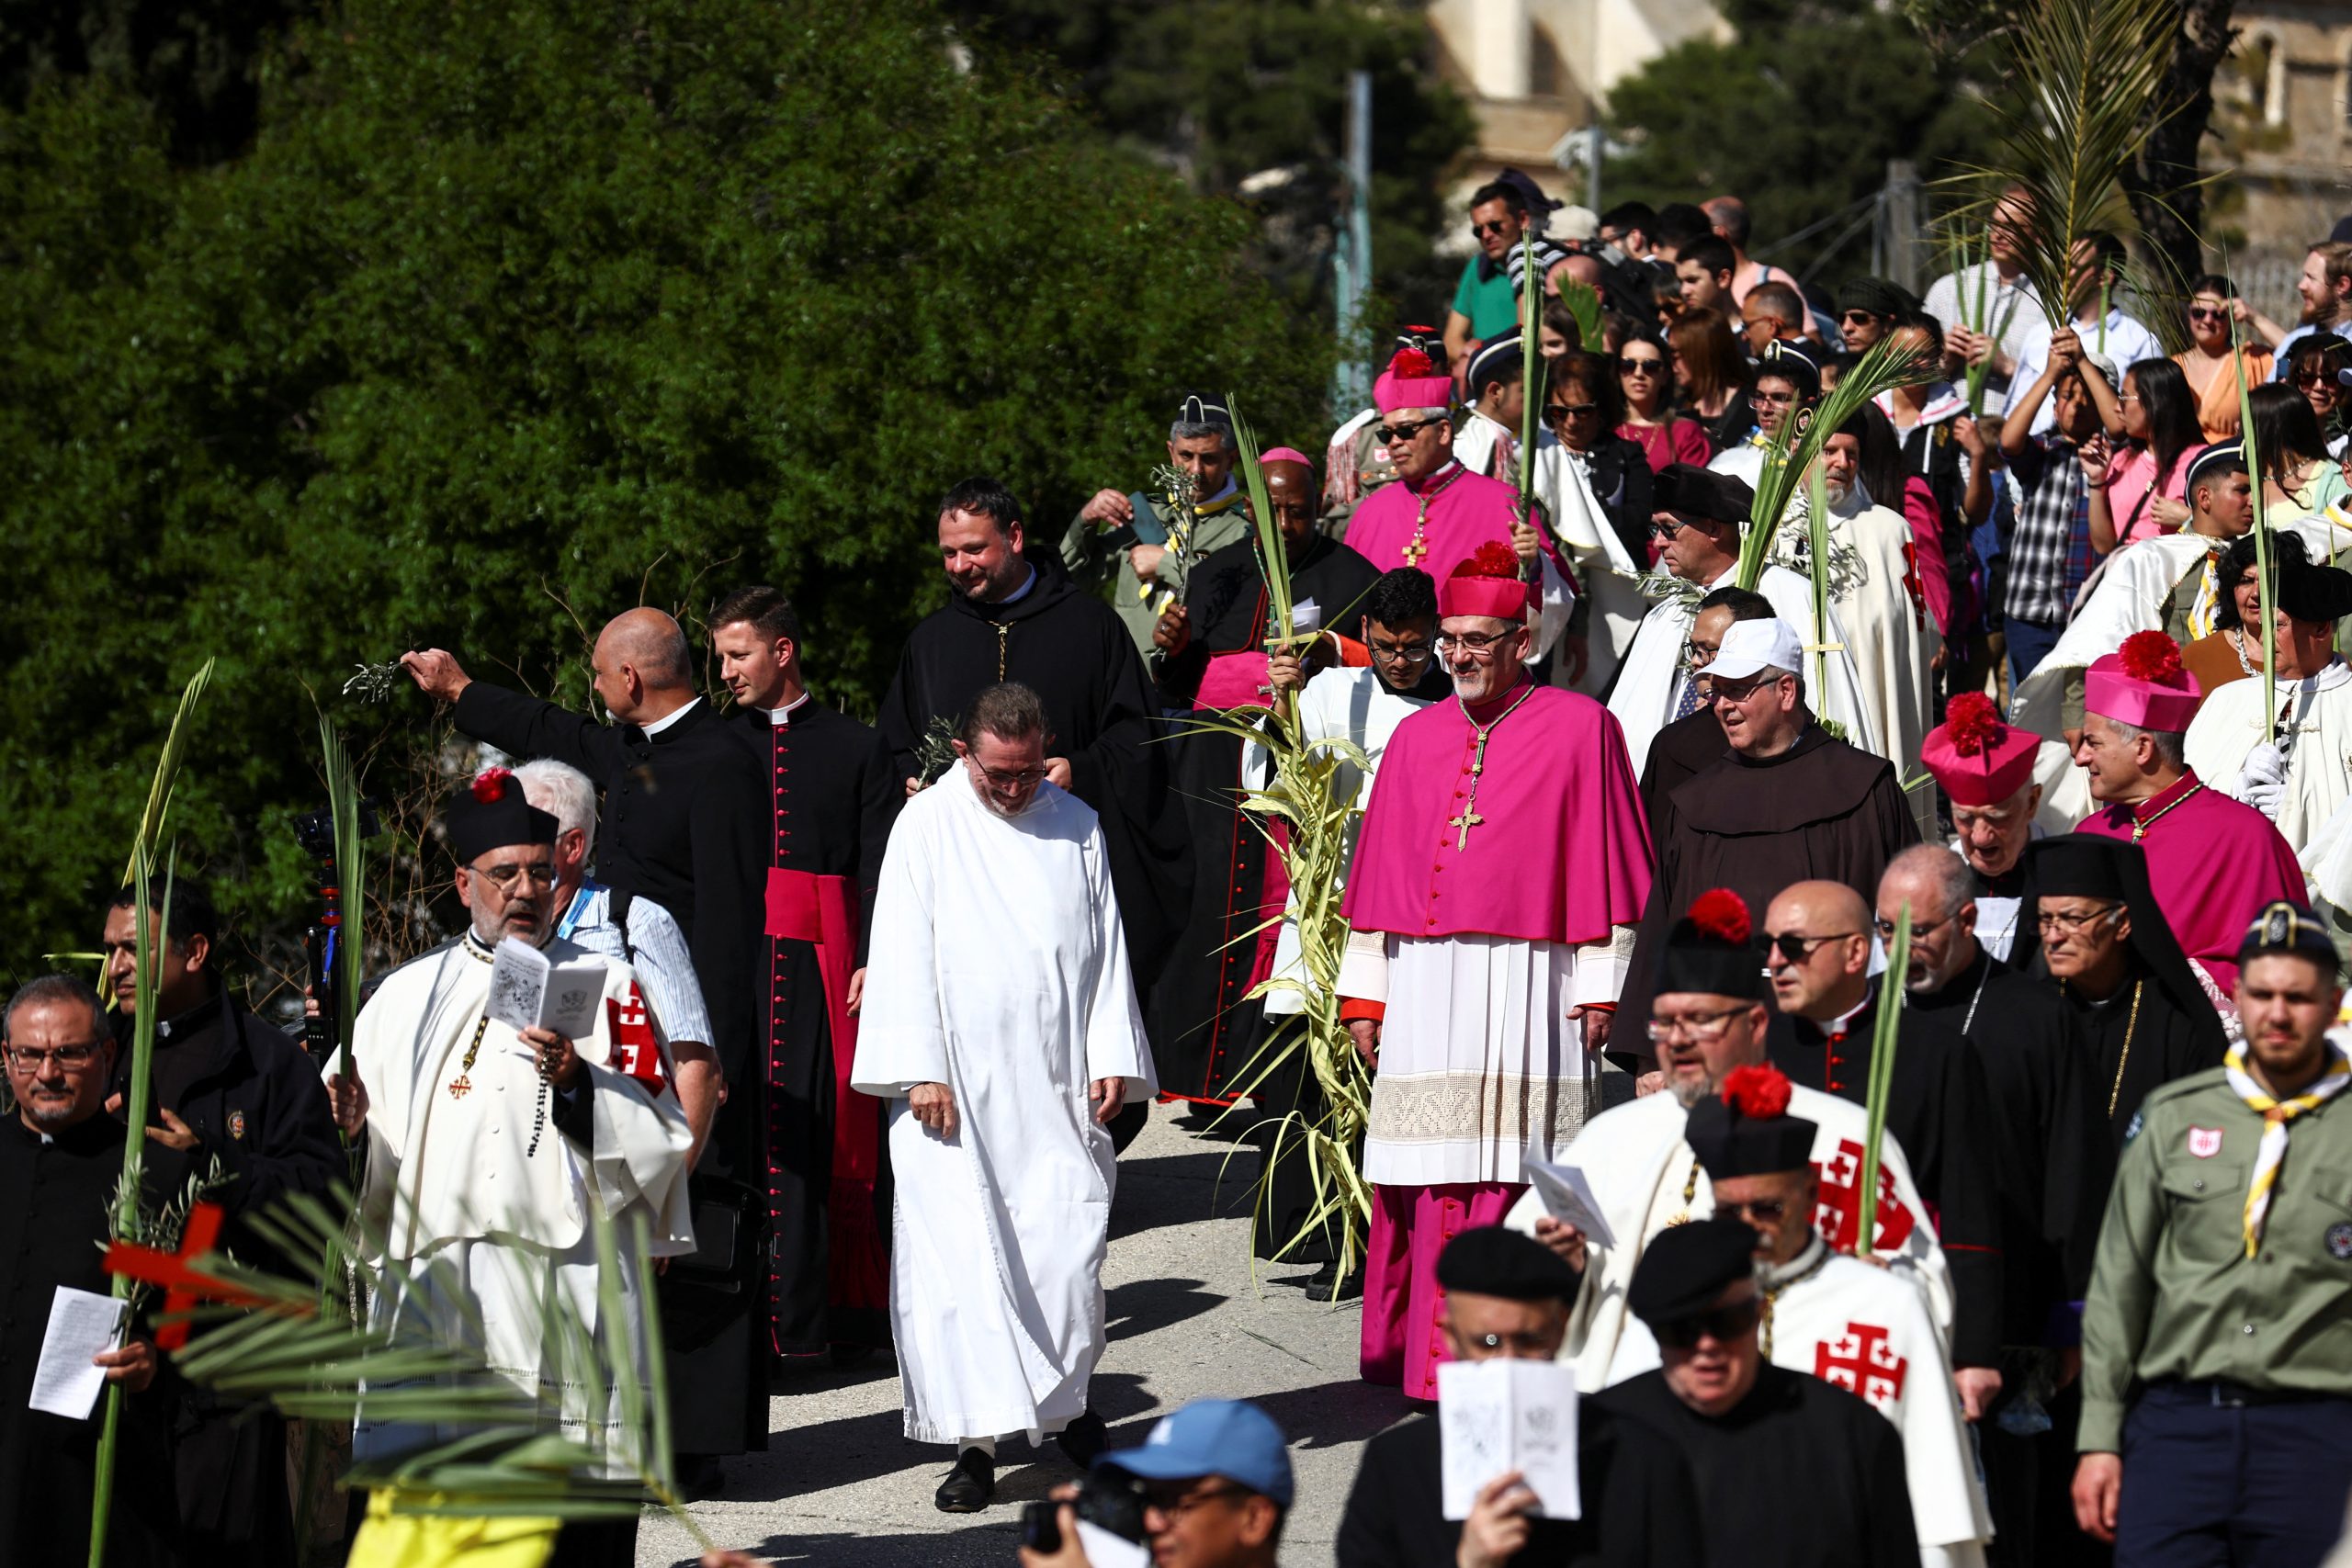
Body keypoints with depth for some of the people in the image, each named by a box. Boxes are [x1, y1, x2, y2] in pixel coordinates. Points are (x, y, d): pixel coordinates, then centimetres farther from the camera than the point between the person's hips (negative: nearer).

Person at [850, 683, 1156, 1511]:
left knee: (1067, 1247, 0)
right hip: (956, 1083, -3)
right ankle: (976, 1440, -7)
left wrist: (1111, 1056, 4)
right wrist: (920, 1068, -10)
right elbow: (904, 952, -3)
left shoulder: (1076, 827, 10)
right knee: (959, 1253, -8)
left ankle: (1064, 1398, 24)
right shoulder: (928, 826, 1)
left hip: (1053, 1085, 3)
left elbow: (1105, 948, 12)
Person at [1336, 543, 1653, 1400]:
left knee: (1513, 1176, -6)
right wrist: (1364, 994, 12)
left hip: (1527, 984, -4)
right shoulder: (1417, 737, 13)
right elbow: (1380, 871, 15)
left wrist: (1601, 986, -5)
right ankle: (1426, 1355, 10)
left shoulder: (1580, 728, 1)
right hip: (1422, 988, 4)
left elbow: (1604, 867, 0)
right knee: (1427, 1182, 2)